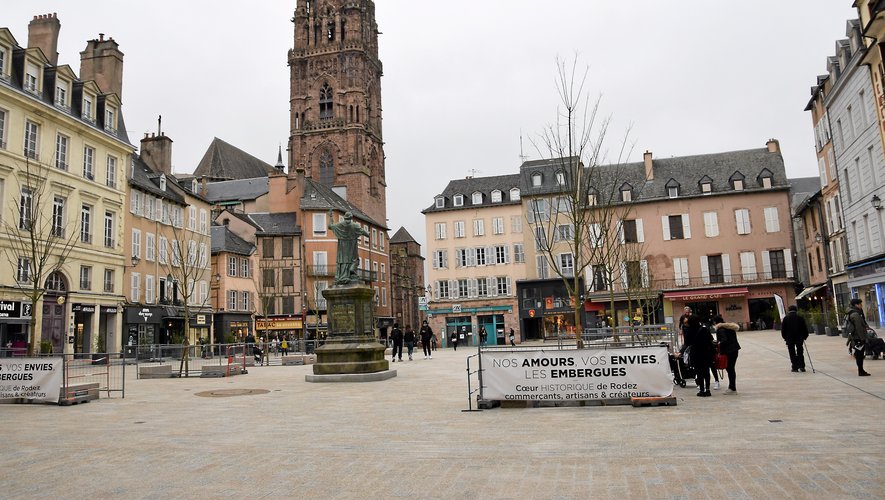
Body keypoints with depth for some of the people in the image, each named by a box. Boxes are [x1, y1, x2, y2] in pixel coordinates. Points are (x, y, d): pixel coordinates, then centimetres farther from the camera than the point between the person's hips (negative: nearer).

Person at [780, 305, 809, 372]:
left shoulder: (785, 318, -2)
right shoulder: (800, 318, 1)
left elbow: (783, 329, -1)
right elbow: (805, 329, 3)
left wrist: (785, 337, 9)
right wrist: (804, 337, 13)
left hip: (789, 339, -1)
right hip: (799, 339, 1)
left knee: (792, 354, 3)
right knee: (800, 353, 12)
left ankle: (795, 367, 1)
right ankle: (801, 366, 6)